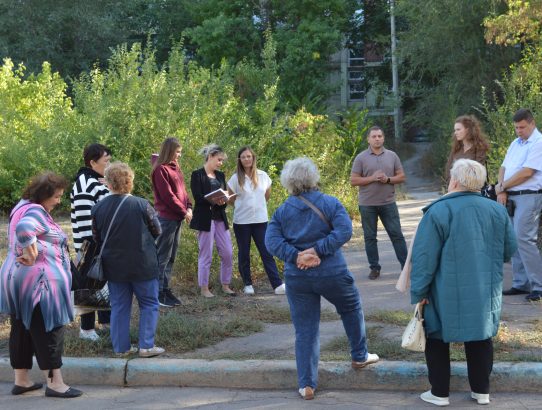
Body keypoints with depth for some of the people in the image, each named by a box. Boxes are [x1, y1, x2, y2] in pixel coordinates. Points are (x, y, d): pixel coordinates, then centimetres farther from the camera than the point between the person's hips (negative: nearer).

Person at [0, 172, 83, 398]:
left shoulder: (23, 207, 16)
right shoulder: (35, 212, -17)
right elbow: (24, 229, -37)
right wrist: (31, 253, -25)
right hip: (38, 279, -10)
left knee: (22, 329, 14)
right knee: (48, 330, -4)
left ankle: (21, 380, 22)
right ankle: (54, 383, 1)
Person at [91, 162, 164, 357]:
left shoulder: (98, 208, -5)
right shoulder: (141, 205, -14)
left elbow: (96, 238, 6)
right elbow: (156, 231, -1)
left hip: (114, 266, 3)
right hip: (142, 266, -3)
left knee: (119, 306, 13)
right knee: (149, 304, 10)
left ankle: (120, 347, 16)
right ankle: (146, 345, 8)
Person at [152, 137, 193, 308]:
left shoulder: (175, 167, 14)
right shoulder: (161, 169, -12)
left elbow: (182, 190, 16)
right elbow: (167, 195, -16)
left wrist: (189, 207, 1)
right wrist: (183, 212, -11)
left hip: (177, 217, 9)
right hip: (166, 218, -9)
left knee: (171, 257, 13)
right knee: (162, 257, -4)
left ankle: (165, 289, 20)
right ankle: (159, 294, 1)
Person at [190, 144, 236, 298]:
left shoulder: (220, 176, 15)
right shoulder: (197, 175, -5)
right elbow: (197, 197, -13)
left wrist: (223, 201, -11)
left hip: (220, 218, 6)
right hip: (205, 218, -6)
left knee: (228, 253, 4)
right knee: (206, 255, -1)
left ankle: (225, 285, 18)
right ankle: (204, 288, 9)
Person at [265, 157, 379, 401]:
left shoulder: (282, 211, 2)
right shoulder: (330, 203, -4)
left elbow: (271, 240, -9)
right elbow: (344, 231, -19)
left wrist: (296, 256, -17)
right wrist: (317, 250, -19)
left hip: (296, 278, 2)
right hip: (331, 274, -2)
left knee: (305, 331, 8)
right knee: (351, 309, 26)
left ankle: (306, 385, 5)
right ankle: (359, 356, 38)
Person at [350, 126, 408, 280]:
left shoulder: (392, 156, 5)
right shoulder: (361, 158, -1)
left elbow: (402, 177, 6)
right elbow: (353, 181, -4)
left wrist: (388, 179, -12)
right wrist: (372, 178, -16)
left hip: (388, 203, 1)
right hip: (367, 204, -1)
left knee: (397, 235, 2)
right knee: (370, 237, 6)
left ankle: (406, 265, 8)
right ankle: (374, 268, 16)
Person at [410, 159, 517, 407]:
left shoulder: (438, 212, -13)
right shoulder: (497, 210, 1)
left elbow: (424, 257, -14)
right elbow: (509, 251, 11)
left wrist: (418, 292, -8)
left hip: (447, 295, -4)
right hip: (484, 293, 4)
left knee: (437, 340, 11)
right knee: (481, 339, 18)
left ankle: (440, 393, 15)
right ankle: (481, 391, 25)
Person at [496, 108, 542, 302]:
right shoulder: (515, 143, 18)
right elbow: (503, 168, 16)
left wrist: (502, 187, -7)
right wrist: (502, 191, -3)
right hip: (511, 197, 8)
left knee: (524, 239, -14)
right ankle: (520, 283, 15)